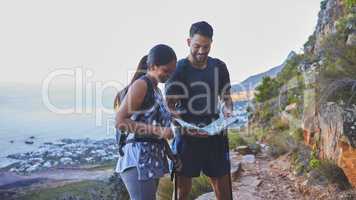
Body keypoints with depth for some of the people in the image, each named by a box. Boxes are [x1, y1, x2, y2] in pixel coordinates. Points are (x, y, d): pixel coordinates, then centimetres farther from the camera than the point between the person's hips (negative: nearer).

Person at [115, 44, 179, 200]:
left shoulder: (155, 89, 16)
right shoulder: (141, 84, -10)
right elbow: (120, 121, -17)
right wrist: (157, 130, -20)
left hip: (152, 159, 9)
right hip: (138, 159, -9)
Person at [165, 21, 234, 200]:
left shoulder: (219, 67, 6)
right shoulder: (178, 69, -6)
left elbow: (226, 97, 16)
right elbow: (170, 107, -6)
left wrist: (228, 111, -7)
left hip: (214, 133, 4)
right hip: (187, 134, -3)